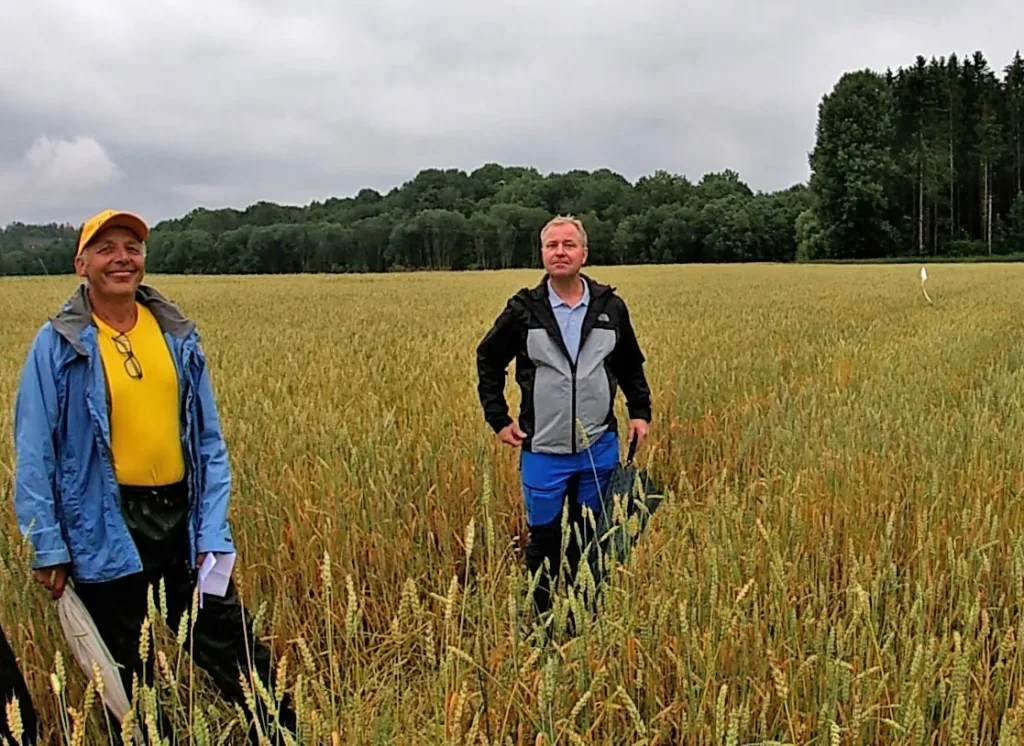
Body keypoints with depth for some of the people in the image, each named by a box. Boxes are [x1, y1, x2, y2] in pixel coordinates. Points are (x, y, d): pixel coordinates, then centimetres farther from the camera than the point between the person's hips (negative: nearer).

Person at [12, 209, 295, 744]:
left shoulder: (178, 335, 3)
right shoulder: (58, 344, -6)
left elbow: (209, 442, 4)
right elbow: (33, 453, -6)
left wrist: (213, 532, -2)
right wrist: (48, 546, -10)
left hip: (181, 517, 3)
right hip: (105, 528, -2)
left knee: (233, 647, 9)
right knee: (126, 671, 14)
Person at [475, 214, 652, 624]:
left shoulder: (610, 307, 0)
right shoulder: (523, 309, -5)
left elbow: (630, 365, 15)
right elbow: (488, 361, 8)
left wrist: (640, 412, 6)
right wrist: (498, 418, 2)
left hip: (599, 448, 2)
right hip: (542, 451, -1)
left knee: (591, 541, 13)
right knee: (544, 541, 8)